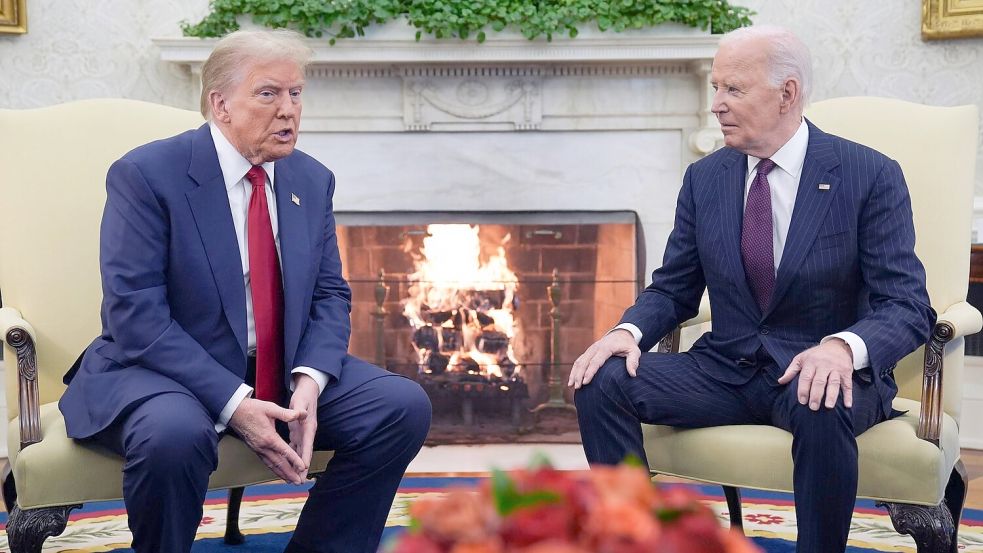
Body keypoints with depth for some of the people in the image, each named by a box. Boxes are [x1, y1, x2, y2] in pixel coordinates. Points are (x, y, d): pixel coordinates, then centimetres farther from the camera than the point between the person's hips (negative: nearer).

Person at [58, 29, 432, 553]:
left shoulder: (312, 180, 6)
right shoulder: (145, 174, -12)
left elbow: (330, 295, 6)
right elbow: (136, 314, -19)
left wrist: (310, 381, -14)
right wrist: (233, 404, -26)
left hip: (286, 371, 5)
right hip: (166, 371, -5)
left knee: (405, 405, -13)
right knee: (174, 434, -38)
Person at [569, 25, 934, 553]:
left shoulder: (872, 176, -6)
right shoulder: (704, 178, 6)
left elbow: (907, 305, -11)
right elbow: (672, 289, 11)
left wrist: (844, 347, -34)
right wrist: (629, 330, -12)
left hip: (821, 370, -3)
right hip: (725, 367, 4)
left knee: (821, 407, -38)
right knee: (601, 383, -18)